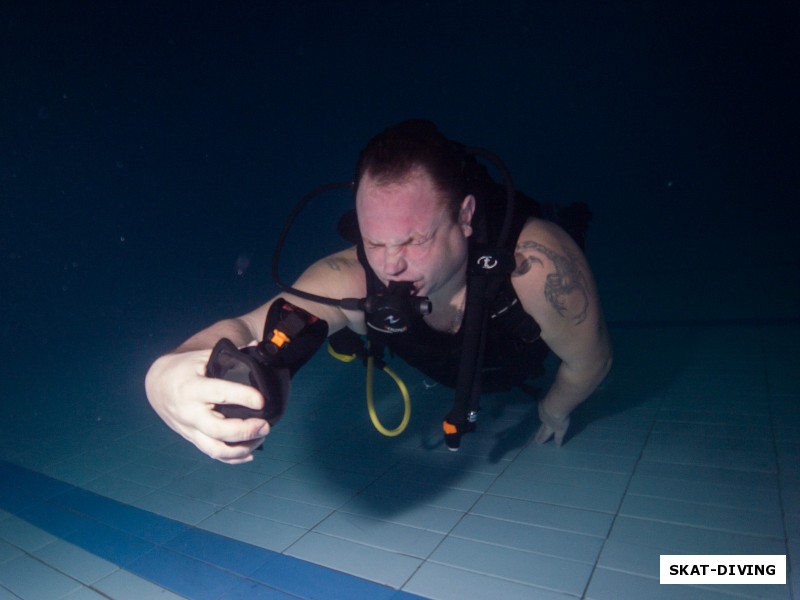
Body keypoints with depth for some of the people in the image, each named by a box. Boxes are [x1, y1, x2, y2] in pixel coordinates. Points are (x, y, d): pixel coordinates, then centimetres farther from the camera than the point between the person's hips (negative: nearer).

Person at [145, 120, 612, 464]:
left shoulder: (533, 261, -48)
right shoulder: (351, 280, -41)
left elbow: (591, 360, -31)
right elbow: (253, 328, -51)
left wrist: (555, 412, -10)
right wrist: (167, 374, -74)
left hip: (534, 362, 0)